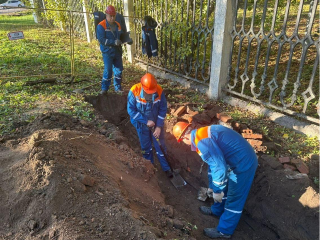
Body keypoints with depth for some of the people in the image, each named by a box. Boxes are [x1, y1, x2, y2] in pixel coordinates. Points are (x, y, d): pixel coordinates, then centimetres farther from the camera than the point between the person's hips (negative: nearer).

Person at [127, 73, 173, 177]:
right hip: (142, 124, 0)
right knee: (146, 146, 16)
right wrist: (146, 121, -21)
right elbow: (131, 110, -18)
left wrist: (159, 126, -14)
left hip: (156, 123, 1)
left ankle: (166, 168, 27)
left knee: (160, 146, 10)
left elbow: (163, 109, -11)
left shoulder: (159, 91, -20)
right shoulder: (134, 91, -24)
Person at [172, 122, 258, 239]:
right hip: (241, 158, 10)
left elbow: (219, 166, -27)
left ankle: (224, 231, 26)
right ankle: (217, 210, 50)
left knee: (234, 199, 8)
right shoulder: (202, 134, 8)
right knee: (224, 188, 27)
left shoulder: (202, 141, -25)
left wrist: (217, 190, -12)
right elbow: (214, 161, 20)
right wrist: (212, 186, 30)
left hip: (243, 164, -10)